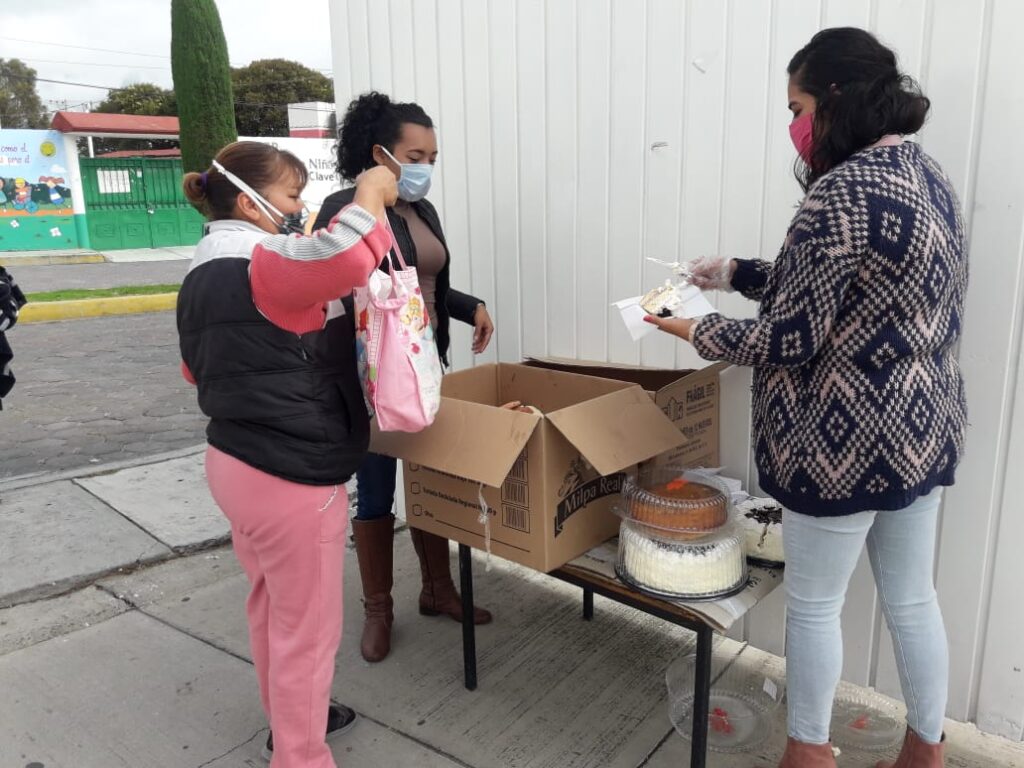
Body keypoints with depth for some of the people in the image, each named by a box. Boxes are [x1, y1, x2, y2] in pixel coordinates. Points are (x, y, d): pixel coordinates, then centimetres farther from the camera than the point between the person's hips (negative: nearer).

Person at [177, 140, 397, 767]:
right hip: (290, 477, -10)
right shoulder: (259, 263, -21)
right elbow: (345, 258, -41)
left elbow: (199, 367, 23)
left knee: (272, 605, 25)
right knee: (307, 627, 6)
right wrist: (371, 193, -24)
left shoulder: (205, 271, 11)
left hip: (235, 463, 11)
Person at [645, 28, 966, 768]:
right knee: (914, 599, 21)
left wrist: (700, 330, -5)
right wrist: (739, 273, 14)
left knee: (814, 604, 12)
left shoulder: (842, 192, -22)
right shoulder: (929, 174, 8)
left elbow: (790, 341, -20)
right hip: (924, 430, 9)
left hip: (848, 442, -9)